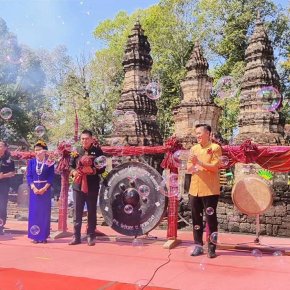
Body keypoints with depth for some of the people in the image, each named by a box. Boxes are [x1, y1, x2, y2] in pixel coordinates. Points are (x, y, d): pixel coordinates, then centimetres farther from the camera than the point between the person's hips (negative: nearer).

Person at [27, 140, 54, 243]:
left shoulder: (49, 162, 1)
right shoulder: (31, 162, 7)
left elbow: (51, 177, -3)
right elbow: (29, 176, 2)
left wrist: (44, 188, -16)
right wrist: (33, 188, -12)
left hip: (45, 190, -1)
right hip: (34, 189, 2)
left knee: (45, 212, 1)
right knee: (34, 212, 1)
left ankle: (44, 236, 7)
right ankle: (35, 236, 8)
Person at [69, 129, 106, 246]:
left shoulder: (97, 151, -2)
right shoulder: (76, 152, 8)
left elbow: (102, 168, -3)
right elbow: (70, 166, 12)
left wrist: (93, 170, -20)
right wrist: (73, 172, -8)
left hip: (92, 185, -2)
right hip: (78, 185, 3)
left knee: (92, 212, 6)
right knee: (77, 211, 6)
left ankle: (90, 236, 14)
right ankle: (76, 236, 14)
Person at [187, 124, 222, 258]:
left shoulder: (215, 148, -5)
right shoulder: (194, 148, 12)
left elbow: (214, 167, -13)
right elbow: (188, 167, 12)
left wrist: (199, 162, -21)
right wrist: (192, 167, -10)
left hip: (210, 190, -5)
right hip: (195, 189, 6)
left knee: (211, 219, 1)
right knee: (196, 218, 9)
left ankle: (211, 247, 10)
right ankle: (198, 245, 19)